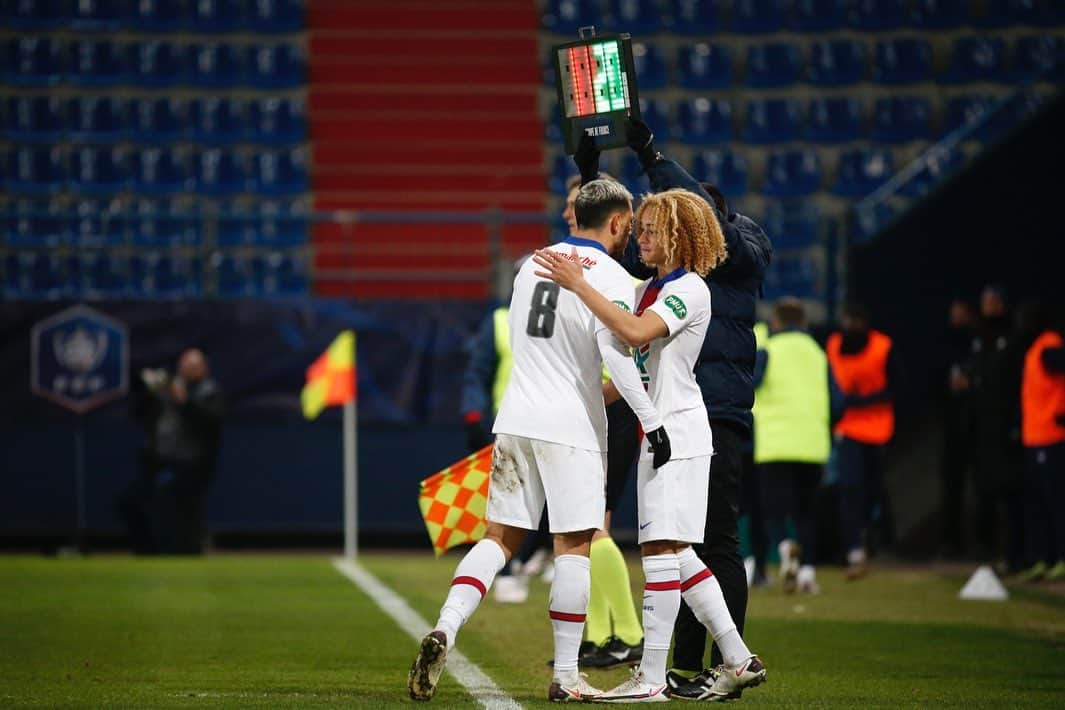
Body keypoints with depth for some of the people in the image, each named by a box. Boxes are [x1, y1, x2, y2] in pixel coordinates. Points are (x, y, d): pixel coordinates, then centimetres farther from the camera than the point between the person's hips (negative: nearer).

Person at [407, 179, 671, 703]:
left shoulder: (533, 264, 12)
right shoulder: (610, 277, -8)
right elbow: (616, 354, -20)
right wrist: (652, 421, -16)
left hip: (517, 419, 6)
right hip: (571, 426, -6)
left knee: (500, 537, 9)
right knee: (574, 546, 1)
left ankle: (445, 629, -12)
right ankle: (565, 676, 3)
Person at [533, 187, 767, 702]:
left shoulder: (690, 289, -12)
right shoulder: (649, 290, 17)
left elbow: (635, 333, -29)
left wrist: (577, 284, -28)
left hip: (678, 429, -10)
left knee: (661, 548, -12)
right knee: (675, 554, 10)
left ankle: (651, 678, -13)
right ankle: (739, 660, 15)